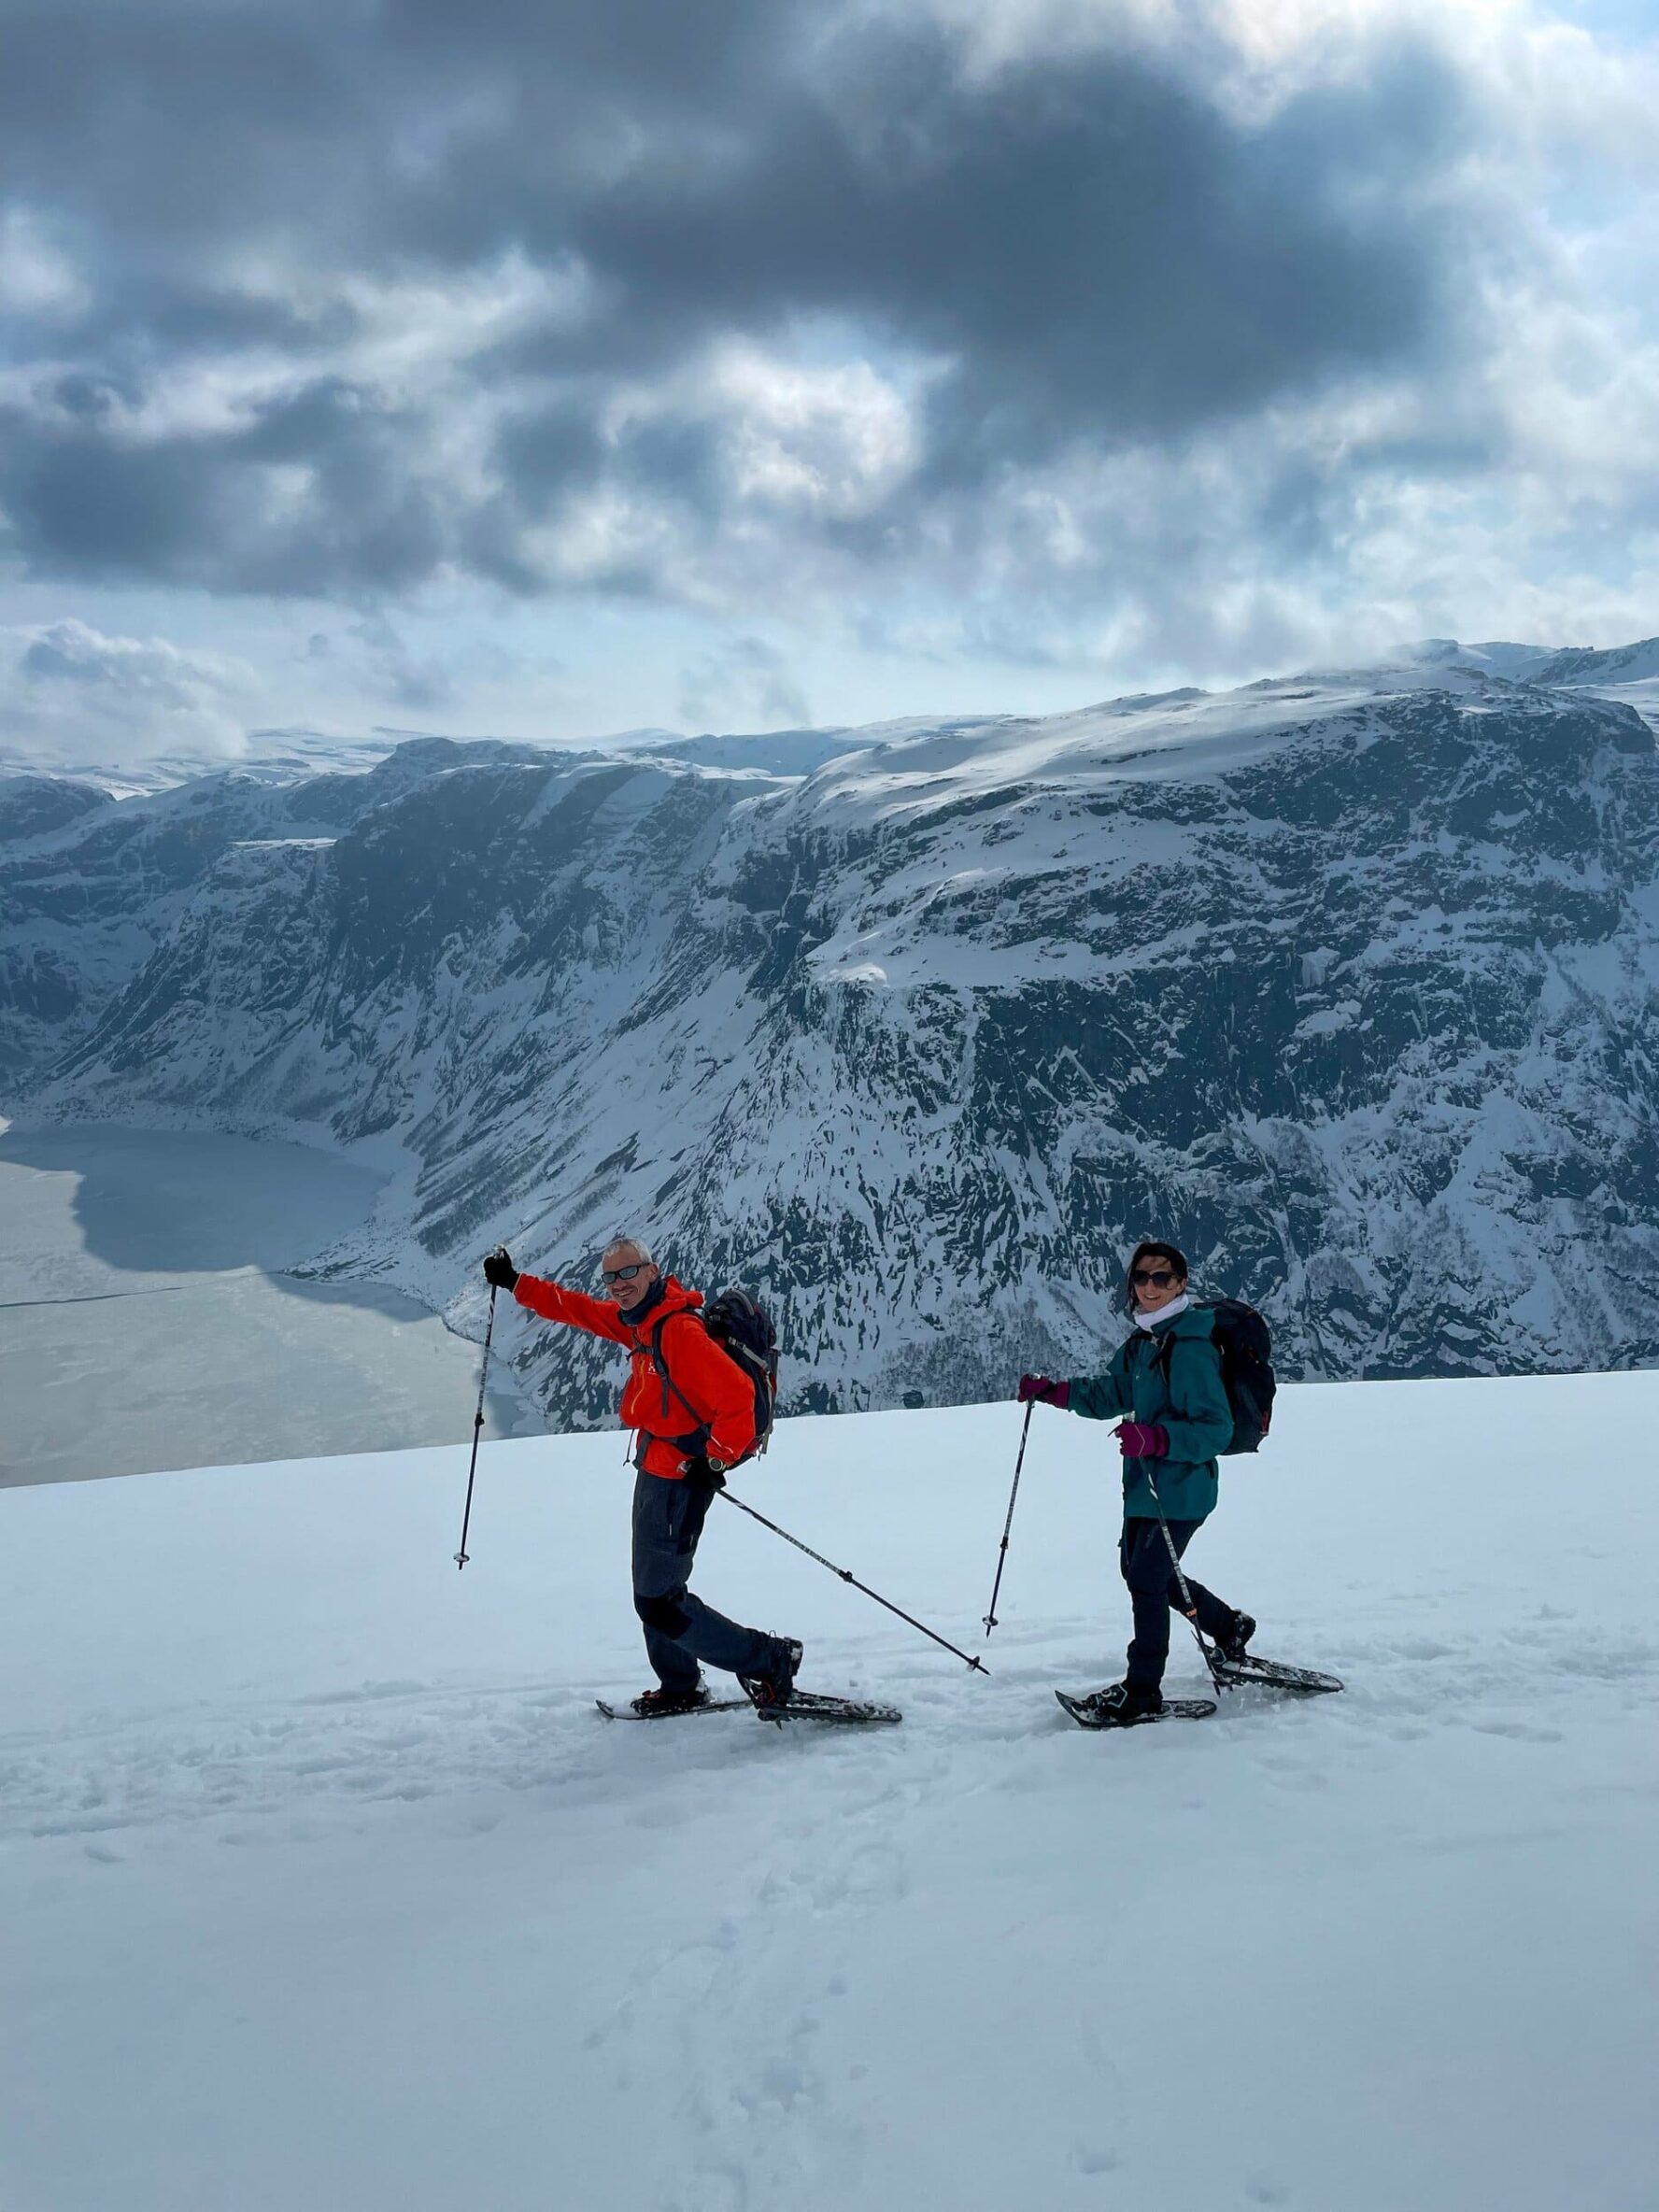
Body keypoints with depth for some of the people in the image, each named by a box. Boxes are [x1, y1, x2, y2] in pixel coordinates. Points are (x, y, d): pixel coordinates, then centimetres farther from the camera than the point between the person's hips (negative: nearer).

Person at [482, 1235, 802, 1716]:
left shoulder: (679, 1331, -24)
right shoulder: (641, 1320, 5)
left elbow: (737, 1396, -29)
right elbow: (577, 1308, 19)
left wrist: (714, 1461, -21)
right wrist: (514, 1283, 18)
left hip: (679, 1478, -10)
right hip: (656, 1470, 10)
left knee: (659, 1601, -7)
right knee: (653, 1592, 20)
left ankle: (771, 1661, 0)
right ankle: (680, 1687, 35)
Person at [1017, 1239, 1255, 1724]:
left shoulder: (1191, 1349, -22)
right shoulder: (1141, 1341, 5)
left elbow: (1215, 1429, -25)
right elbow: (1110, 1394, 17)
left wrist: (1156, 1439, -38)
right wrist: (1051, 1392, 5)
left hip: (1180, 1491, -10)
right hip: (1143, 1484, 10)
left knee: (1147, 1581, 1)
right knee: (1137, 1568, 23)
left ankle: (1144, 1689, 17)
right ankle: (1228, 1625, 40)